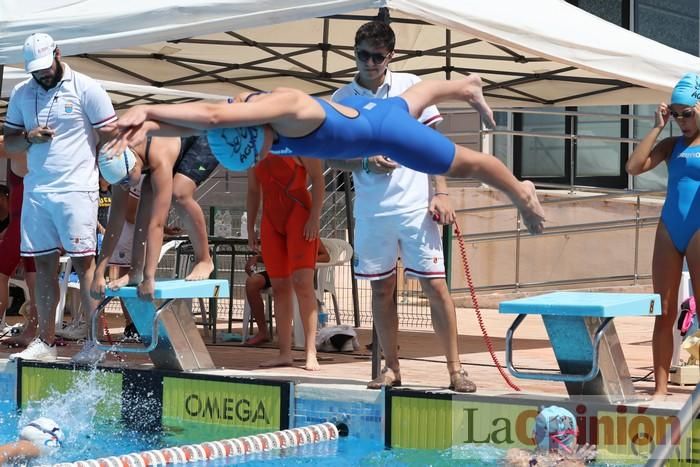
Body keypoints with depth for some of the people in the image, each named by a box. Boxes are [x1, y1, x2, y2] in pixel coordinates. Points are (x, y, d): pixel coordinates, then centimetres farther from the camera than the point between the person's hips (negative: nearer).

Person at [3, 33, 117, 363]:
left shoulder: (86, 89, -2)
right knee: (44, 265, 5)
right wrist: (29, 138, -5)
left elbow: (109, 137, -2)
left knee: (83, 262, -7)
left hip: (76, 190, -5)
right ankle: (45, 342, 10)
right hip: (35, 191, 5)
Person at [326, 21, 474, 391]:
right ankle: (391, 368, 20)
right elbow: (331, 158, 8)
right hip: (370, 211, 2)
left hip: (415, 206, -2)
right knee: (381, 288, 9)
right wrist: (365, 163, -11)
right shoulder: (343, 98, 5)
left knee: (435, 285, -4)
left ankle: (455, 370, 1)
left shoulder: (410, 86, 1)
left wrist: (441, 193, -7)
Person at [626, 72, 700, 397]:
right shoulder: (673, 144, 13)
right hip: (669, 230, 5)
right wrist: (657, 127, 0)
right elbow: (634, 166, 2)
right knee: (664, 313, 3)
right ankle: (660, 388, 5)